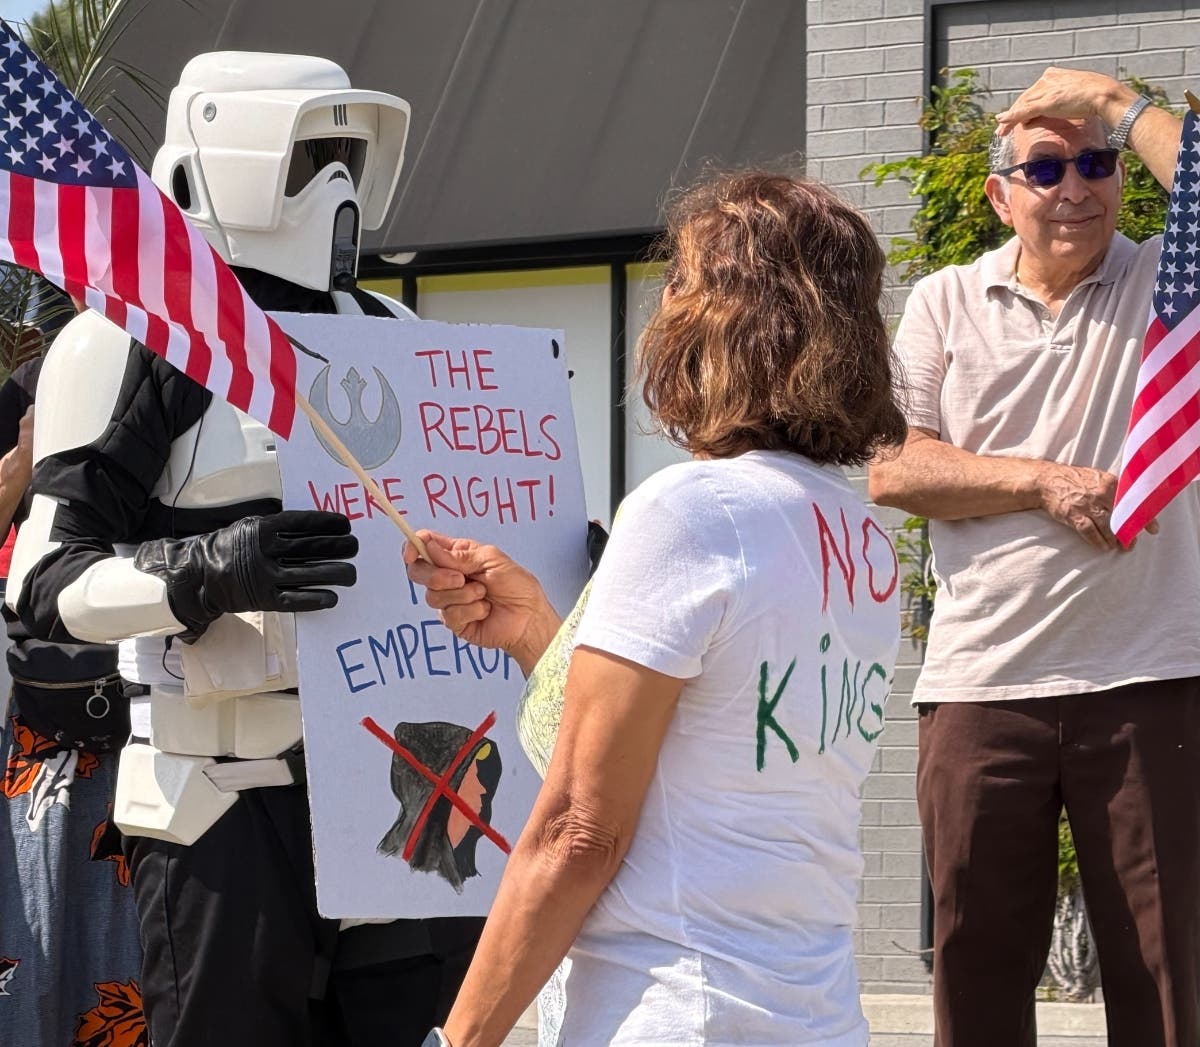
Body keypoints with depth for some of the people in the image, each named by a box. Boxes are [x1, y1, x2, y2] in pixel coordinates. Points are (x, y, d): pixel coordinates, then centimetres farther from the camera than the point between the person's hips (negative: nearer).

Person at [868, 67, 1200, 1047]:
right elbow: (892, 468, -1)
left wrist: (1118, 103, -11)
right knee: (977, 956, 7)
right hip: (980, 684, 2)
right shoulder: (946, 303, 8)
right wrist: (1048, 482, -10)